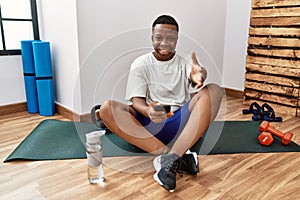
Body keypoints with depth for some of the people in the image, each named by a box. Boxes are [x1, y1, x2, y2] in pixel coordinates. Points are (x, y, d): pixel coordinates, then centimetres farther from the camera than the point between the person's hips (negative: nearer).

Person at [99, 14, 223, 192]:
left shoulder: (185, 62, 10)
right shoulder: (141, 64, 7)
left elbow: (195, 81, -13)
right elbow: (136, 100, -3)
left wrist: (198, 77, -40)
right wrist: (147, 111, -28)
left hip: (181, 122, 1)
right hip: (149, 124, 0)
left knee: (214, 90, -23)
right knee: (107, 109, -25)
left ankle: (170, 158, -38)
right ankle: (175, 156, -35)